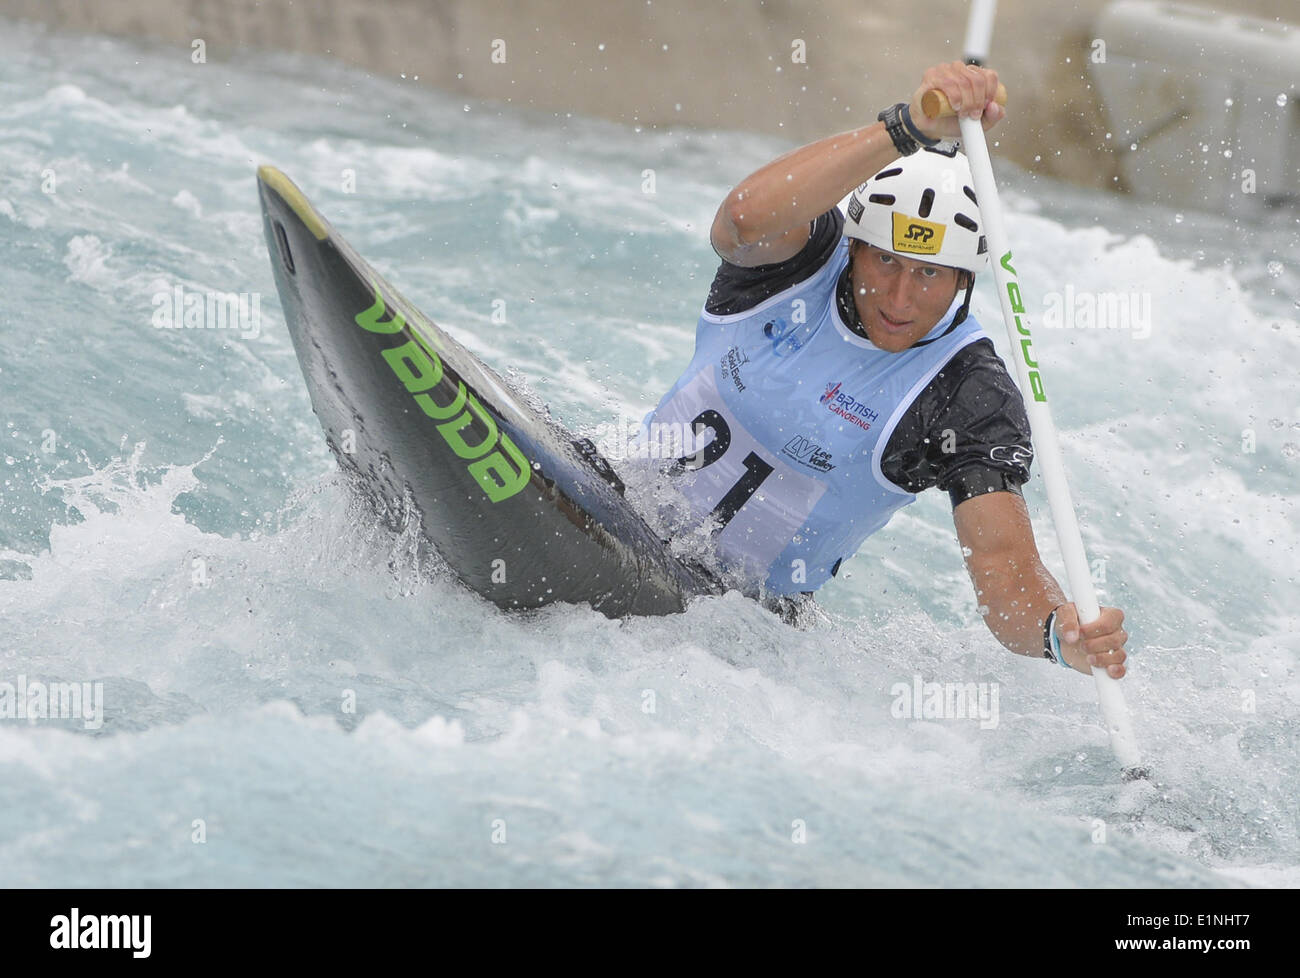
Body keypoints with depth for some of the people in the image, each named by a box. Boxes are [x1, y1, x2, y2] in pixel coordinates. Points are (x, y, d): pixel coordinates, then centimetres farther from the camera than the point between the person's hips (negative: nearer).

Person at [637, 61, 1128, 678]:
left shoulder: (974, 402, -16)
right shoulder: (802, 256, -13)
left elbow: (1007, 576, -25)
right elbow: (748, 216, -39)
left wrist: (1064, 636, -49)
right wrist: (910, 126, -50)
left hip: (754, 610, 1)